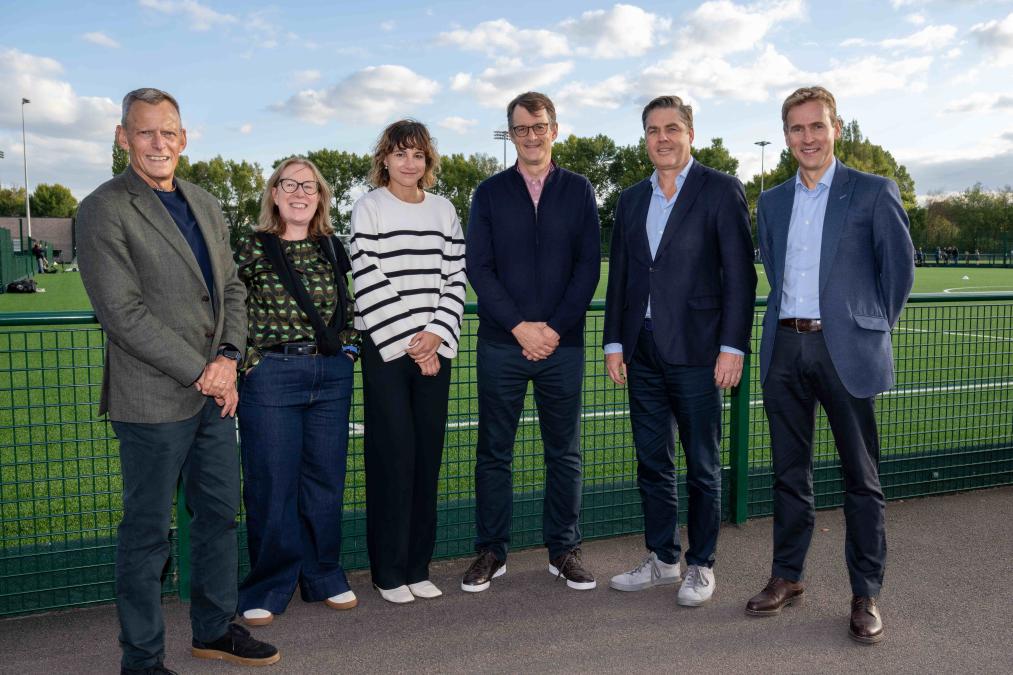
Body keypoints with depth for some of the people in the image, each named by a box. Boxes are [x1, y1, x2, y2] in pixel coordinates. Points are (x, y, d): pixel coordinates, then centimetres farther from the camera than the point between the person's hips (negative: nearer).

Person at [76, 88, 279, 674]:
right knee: (148, 532, 5)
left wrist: (228, 358, -4)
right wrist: (200, 372, -15)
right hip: (153, 399, -7)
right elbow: (123, 312, -16)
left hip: (214, 391, 7)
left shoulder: (206, 206, 13)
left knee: (221, 514, 15)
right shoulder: (105, 209, -9)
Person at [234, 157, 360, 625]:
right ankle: (269, 587, 18)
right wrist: (245, 361, -5)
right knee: (271, 483, 2)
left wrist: (349, 349, 7)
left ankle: (323, 577, 25)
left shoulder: (333, 249, 10)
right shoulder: (252, 248, 0)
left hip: (332, 375, 4)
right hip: (270, 375, -3)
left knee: (326, 479, 10)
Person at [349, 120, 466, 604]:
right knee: (393, 454, -2)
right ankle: (389, 571, 11)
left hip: (434, 348, 4)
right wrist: (408, 343, -11)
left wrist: (437, 334, -6)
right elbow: (368, 282, -8)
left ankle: (418, 566, 18)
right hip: (386, 349, -4)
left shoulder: (443, 210, 12)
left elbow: (455, 278, 8)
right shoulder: (369, 207, 0)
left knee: (428, 453, 6)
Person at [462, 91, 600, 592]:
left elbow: (589, 265, 2)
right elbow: (478, 268, 0)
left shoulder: (578, 191, 8)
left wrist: (555, 328, -9)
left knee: (564, 452, 8)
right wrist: (520, 326, -10)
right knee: (493, 451, 5)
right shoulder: (490, 193, 7)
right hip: (501, 343, 0)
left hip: (562, 343, 1)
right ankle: (490, 552, 17)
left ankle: (564, 551, 20)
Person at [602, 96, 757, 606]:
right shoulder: (631, 199, 14)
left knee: (702, 466, 6)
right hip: (642, 352, 5)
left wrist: (733, 347, -12)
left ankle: (701, 565, 21)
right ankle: (662, 559, 27)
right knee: (652, 462, 13)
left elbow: (740, 274, -7)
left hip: (695, 352, -5)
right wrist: (614, 342, 8)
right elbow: (618, 277, 14)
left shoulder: (721, 190, -3)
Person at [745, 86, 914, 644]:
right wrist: (789, 318, 11)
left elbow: (900, 265, 3)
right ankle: (786, 577, 24)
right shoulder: (772, 201, 12)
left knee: (861, 477, 4)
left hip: (845, 350, -4)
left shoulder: (873, 192, -1)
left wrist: (874, 327, 2)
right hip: (785, 348, 4)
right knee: (789, 471, 11)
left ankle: (866, 594, 15)